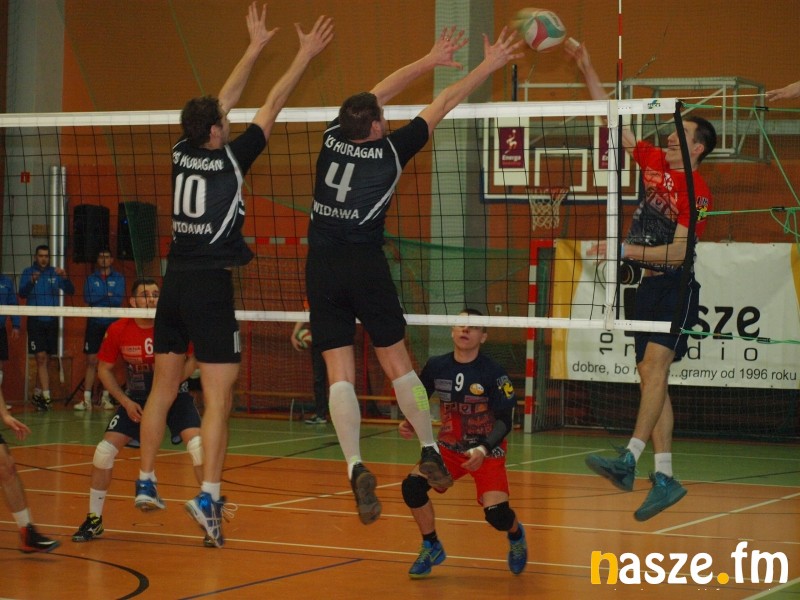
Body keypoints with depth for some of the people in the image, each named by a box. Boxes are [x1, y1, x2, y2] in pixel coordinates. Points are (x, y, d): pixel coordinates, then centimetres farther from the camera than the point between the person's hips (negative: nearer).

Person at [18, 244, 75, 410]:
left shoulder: (55, 273, 6)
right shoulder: (28, 272, 0)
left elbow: (70, 291, -2)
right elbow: (22, 293, -12)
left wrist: (65, 278, -21)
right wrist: (31, 282, -30)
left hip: (52, 320, 3)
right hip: (35, 320, -3)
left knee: (46, 360, 9)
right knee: (41, 358, -11)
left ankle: (37, 393, 22)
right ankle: (46, 396, -14)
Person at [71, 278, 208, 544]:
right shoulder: (118, 330, -13)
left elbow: (195, 358, -7)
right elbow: (104, 369, -1)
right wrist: (125, 401, -10)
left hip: (174, 395, -2)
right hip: (136, 398, 2)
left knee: (197, 445, -23)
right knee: (104, 451, -7)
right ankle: (94, 520, 11)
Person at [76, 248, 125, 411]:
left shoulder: (118, 278, 6)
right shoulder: (91, 279, 10)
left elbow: (119, 299, -8)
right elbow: (87, 298, -6)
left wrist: (99, 298, -11)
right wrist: (108, 296, -12)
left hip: (112, 324, -1)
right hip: (94, 323, 1)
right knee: (91, 362, -4)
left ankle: (105, 398, 7)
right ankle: (87, 399, -5)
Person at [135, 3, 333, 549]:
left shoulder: (182, 153, 4)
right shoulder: (229, 159, -10)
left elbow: (224, 100, 17)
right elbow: (272, 106, -5)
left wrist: (256, 46, 24)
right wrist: (306, 55, 3)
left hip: (175, 282, 7)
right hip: (211, 284, -6)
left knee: (163, 390, 15)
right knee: (218, 399, -7)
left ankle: (146, 482, 23)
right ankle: (208, 496, -16)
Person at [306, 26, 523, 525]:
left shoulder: (333, 138, 2)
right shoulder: (390, 150, -5)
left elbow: (377, 94, 18)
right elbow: (445, 104, 5)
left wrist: (429, 61, 28)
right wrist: (489, 66, 14)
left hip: (321, 269, 2)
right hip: (366, 267, -2)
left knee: (340, 374, -1)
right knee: (399, 365, 11)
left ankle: (356, 467, -15)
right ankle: (431, 454, 19)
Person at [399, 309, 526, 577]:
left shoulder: (493, 373, -18)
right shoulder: (436, 366, -8)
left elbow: (505, 421, -17)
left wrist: (483, 450, -32)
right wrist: (410, 423, -11)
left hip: (487, 451, -3)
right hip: (449, 447, 3)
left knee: (496, 513, -19)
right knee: (413, 485, -20)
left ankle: (516, 535, 21)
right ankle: (431, 548, 4)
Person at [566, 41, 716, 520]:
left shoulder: (697, 192, -10)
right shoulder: (656, 164, 9)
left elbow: (678, 251, -17)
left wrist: (626, 250, -23)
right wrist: (588, 68, 8)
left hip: (677, 287, -8)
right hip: (650, 285, 8)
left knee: (655, 361, -24)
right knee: (652, 377, 4)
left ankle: (629, 458, -38)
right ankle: (666, 477, 4)